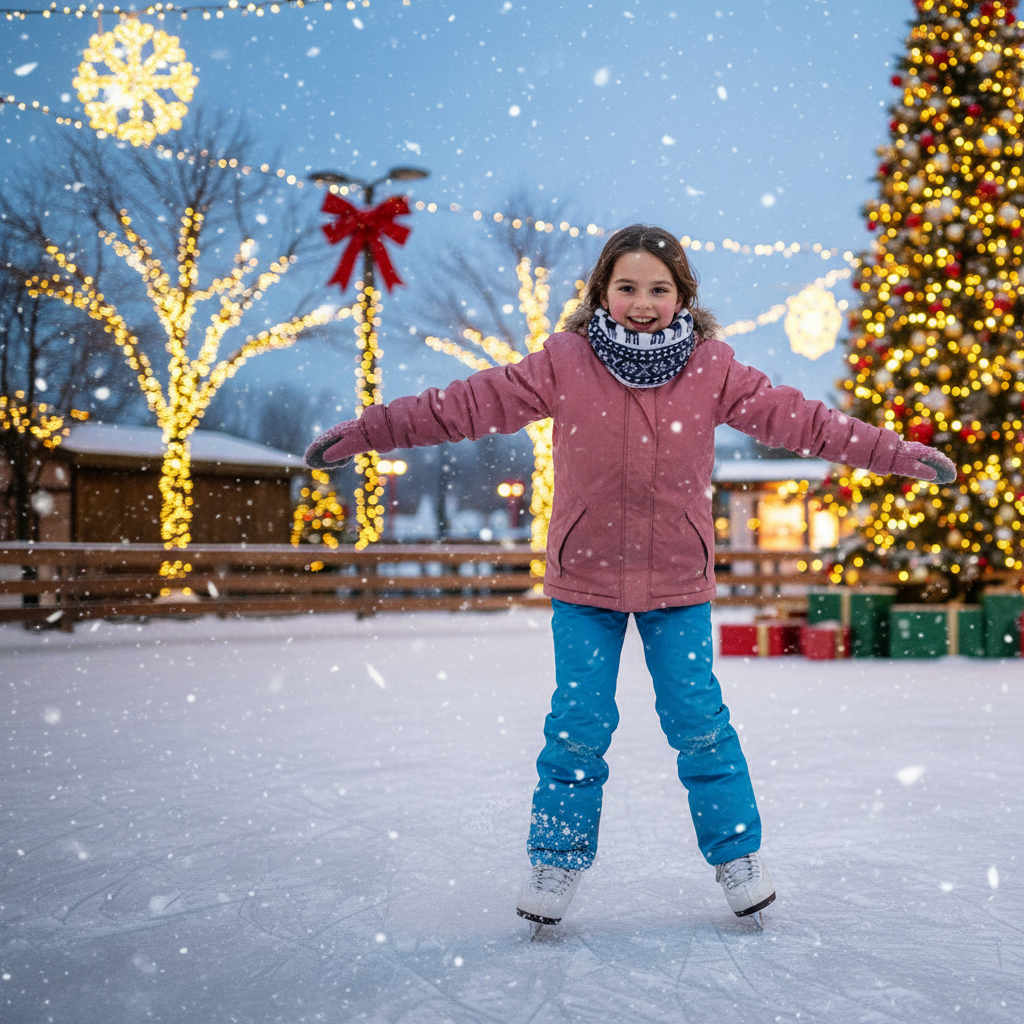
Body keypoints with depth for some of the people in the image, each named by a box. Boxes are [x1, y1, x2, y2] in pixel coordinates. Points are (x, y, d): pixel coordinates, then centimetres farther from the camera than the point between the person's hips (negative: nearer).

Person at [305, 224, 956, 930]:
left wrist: (900, 454, -1)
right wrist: (365, 433, -10)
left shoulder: (712, 369, -4)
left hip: (679, 583, 0)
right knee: (579, 727, 5)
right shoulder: (563, 365, -7)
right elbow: (467, 405, -7)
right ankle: (558, 861, 22)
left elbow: (799, 419, -1)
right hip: (585, 581, 0)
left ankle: (738, 854, 24)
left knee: (700, 722, 5)